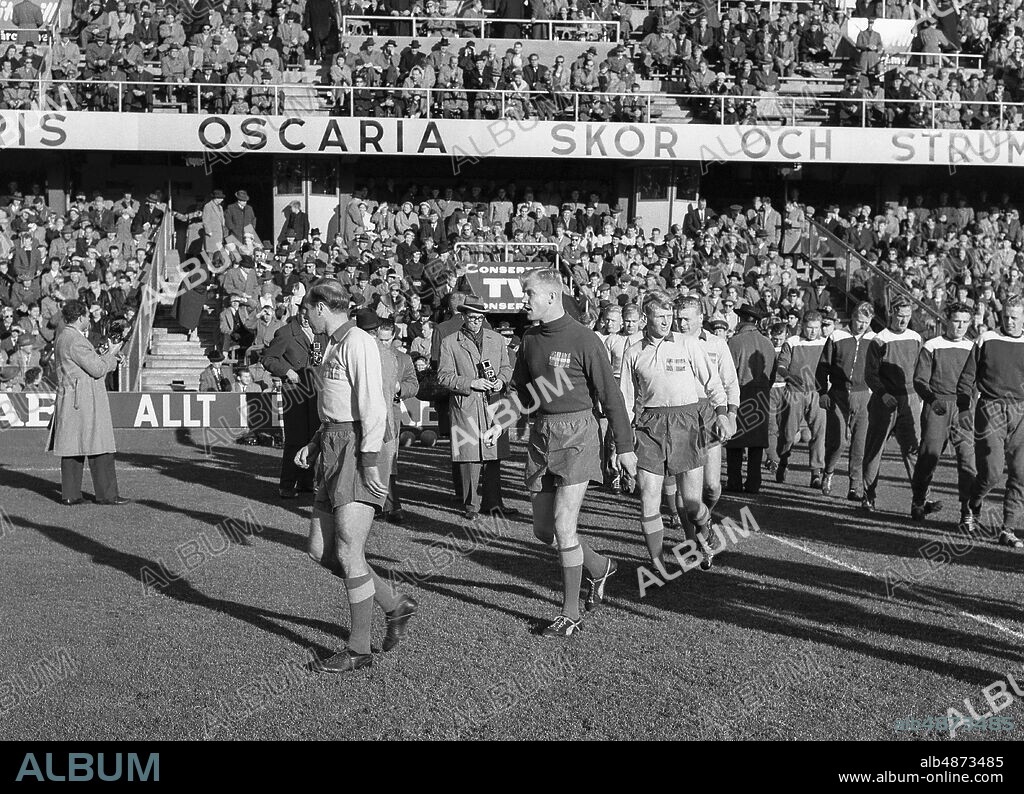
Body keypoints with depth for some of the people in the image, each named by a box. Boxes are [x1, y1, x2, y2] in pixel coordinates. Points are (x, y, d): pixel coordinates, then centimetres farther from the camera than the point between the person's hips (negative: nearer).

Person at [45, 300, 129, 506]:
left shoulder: (63, 338, 17)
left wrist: (106, 355, 19)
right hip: (84, 402, -10)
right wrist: (111, 354, -1)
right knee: (99, 449, -5)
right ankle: (106, 494, -2)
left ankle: (70, 494, 10)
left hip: (69, 402, 10)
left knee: (72, 448, 9)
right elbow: (97, 369, -16)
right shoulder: (75, 341, -16)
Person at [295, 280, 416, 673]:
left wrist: (370, 461, -20)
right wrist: (314, 445, 14)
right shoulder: (334, 347, 19)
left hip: (361, 449, -10)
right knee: (320, 550, 8)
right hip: (335, 449, 10)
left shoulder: (358, 342, -12)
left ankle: (358, 648, 5)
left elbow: (372, 405, -18)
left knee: (348, 553, -7)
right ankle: (395, 605, 20)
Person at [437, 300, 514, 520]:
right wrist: (471, 383, -13)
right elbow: (444, 376, -2)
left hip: (493, 403, 3)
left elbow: (506, 367, 20)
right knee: (469, 457, -3)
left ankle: (493, 502, 13)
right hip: (464, 406, -3)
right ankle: (471, 505, 6)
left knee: (493, 456, 4)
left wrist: (501, 380, -2)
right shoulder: (450, 343, 3)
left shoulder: (497, 339, 14)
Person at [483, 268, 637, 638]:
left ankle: (571, 614, 4)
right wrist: (499, 423, 3)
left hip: (576, 434, -7)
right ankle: (599, 567, 35)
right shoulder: (530, 338, 8)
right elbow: (520, 390, 18)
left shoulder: (583, 339, -11)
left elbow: (610, 395, -6)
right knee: (543, 530, 9)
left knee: (563, 526, -9)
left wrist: (625, 447, -5)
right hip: (540, 435, 7)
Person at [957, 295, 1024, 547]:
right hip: (991, 410, -2)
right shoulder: (986, 340, 6)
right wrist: (964, 407, 2)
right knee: (991, 471, -9)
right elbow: (967, 377, 9)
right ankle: (971, 511, 18)